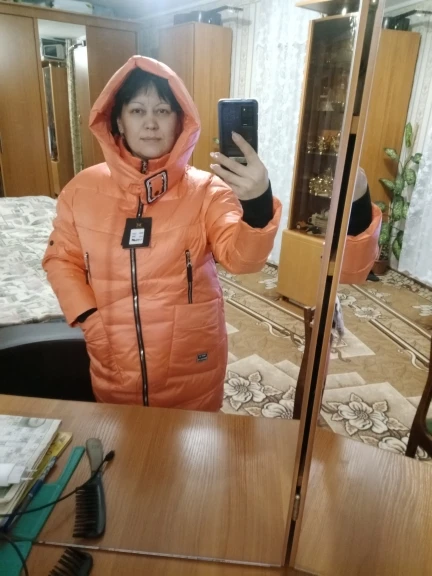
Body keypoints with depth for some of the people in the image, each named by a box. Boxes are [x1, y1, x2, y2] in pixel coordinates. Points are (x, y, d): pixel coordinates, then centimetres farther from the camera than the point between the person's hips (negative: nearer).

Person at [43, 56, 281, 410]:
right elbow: (62, 258, 5)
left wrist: (258, 204, -47)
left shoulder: (206, 190, -12)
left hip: (191, 365, -1)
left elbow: (242, 258, -27)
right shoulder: (83, 189, -5)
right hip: (114, 365, 2)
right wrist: (89, 318, -8)